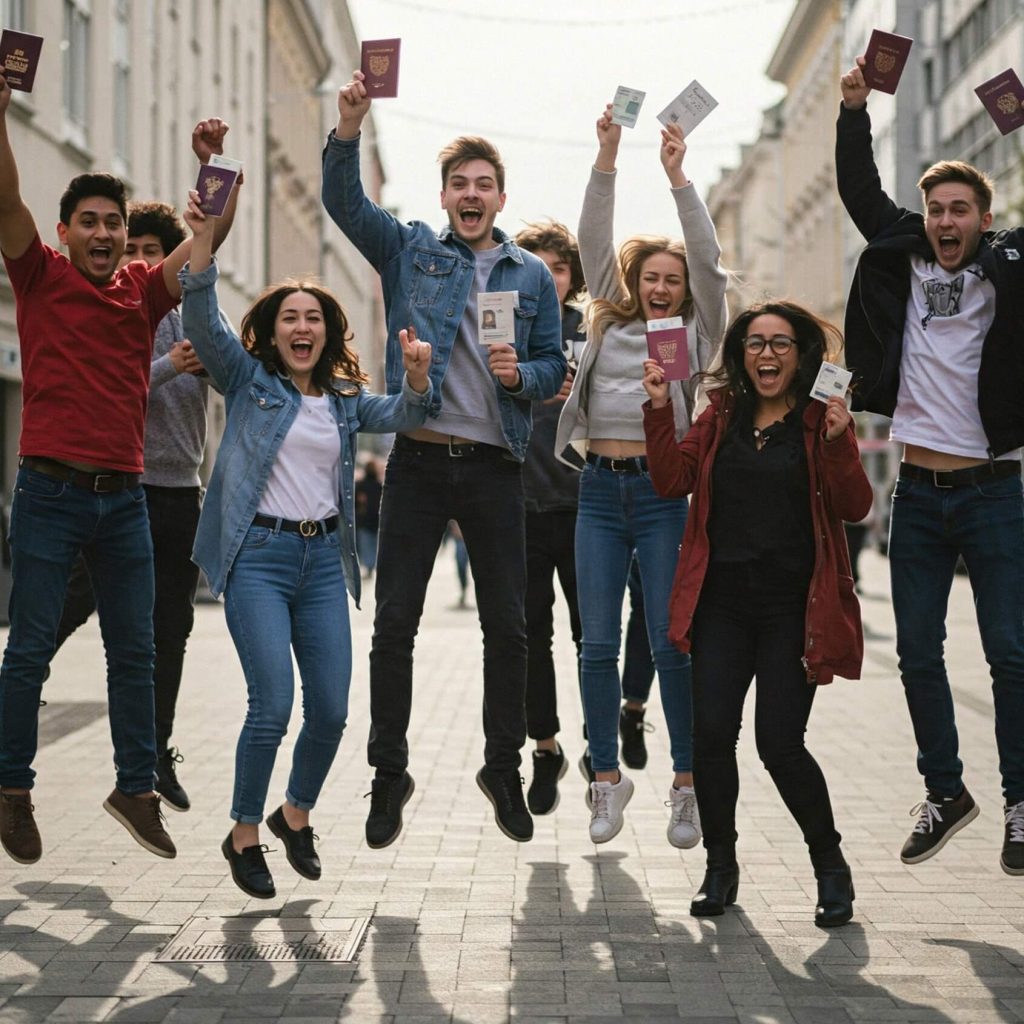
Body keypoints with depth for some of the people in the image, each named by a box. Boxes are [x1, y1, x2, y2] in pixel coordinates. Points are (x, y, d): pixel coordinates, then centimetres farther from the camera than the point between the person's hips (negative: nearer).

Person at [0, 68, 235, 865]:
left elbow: (211, 234, 6)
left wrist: (213, 164, -8)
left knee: (135, 650, 8)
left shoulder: (145, 291, 11)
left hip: (124, 497, 4)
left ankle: (137, 787, 18)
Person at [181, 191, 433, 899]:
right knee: (273, 707, -12)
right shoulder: (249, 380, 4)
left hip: (324, 560, 4)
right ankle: (244, 835, 8)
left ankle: (297, 813, 27)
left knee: (332, 711, 1)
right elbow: (203, 322, -10)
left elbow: (403, 416, 1)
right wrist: (203, 238, -23)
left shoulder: (346, 400, 15)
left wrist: (417, 375, -21)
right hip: (258, 555, -4)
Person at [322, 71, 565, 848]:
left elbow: (555, 368, 10)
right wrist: (350, 128, -23)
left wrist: (522, 374, -12)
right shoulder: (409, 250, 7)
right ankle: (389, 775, 11)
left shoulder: (532, 275, 9)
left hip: (494, 468, 1)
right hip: (419, 460, -1)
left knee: (508, 625, 6)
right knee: (395, 622, 0)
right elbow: (344, 202, -7)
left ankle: (504, 769, 21)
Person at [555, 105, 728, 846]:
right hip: (600, 487, 3)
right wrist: (606, 159, -3)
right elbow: (594, 244, 7)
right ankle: (608, 780, 12)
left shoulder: (695, 335, 8)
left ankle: (688, 784, 7)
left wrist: (679, 177, -10)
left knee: (672, 644, -3)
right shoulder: (609, 323, 14)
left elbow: (709, 262, -4)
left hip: (663, 491, -3)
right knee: (599, 645, 3)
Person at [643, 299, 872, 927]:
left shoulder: (821, 420, 1)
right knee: (712, 733, -4)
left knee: (779, 743, -8)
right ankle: (721, 867, 15)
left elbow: (854, 508, -8)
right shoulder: (721, 417, 13)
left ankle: (830, 864, 14)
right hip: (723, 603, 3)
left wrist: (838, 441, -22)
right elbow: (673, 481, 4)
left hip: (792, 608, -3)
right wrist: (660, 411, -6)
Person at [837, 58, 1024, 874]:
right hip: (919, 493, 4)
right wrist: (855, 110, 1)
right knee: (918, 652, 7)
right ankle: (945, 793, 20)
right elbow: (861, 193, 9)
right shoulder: (902, 261, 7)